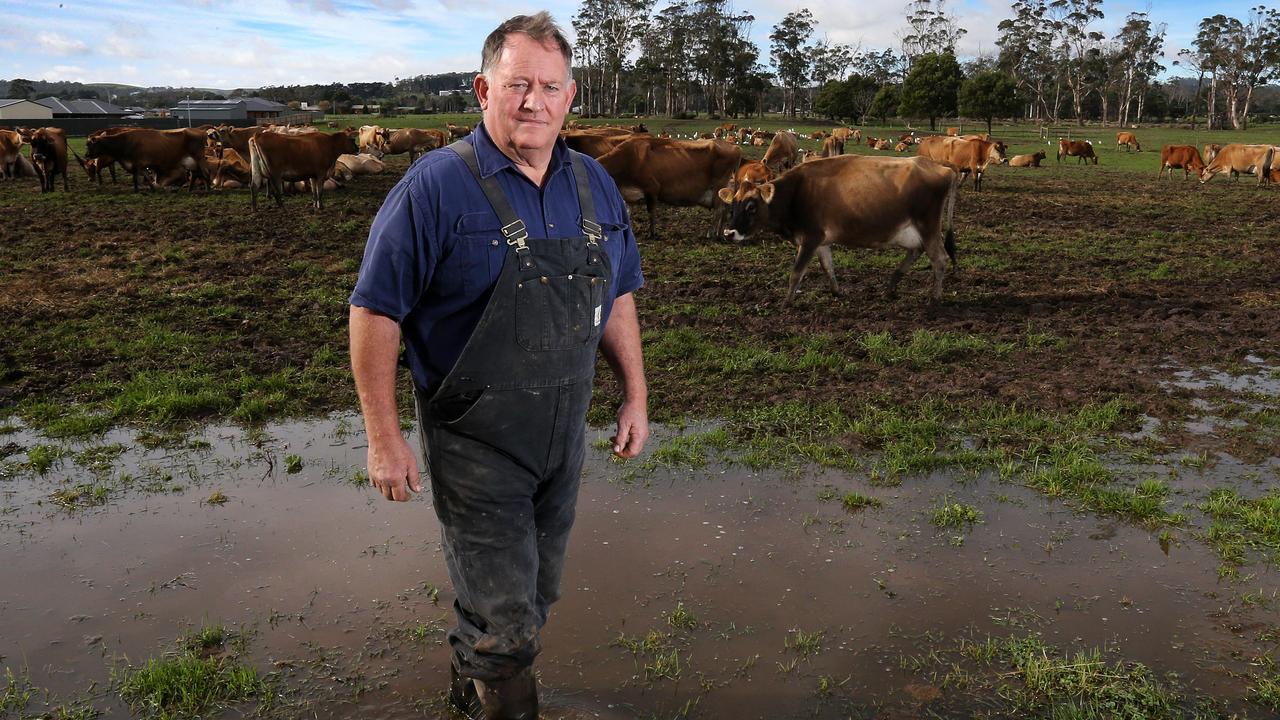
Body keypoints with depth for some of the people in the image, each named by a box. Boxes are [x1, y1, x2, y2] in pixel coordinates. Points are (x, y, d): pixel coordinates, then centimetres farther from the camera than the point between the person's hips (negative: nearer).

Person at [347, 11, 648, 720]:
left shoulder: (593, 184, 4)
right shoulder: (436, 186, -15)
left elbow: (616, 298, 13)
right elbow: (375, 310, -13)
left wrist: (635, 395, 9)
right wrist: (383, 437, -15)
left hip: (563, 438, 6)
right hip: (474, 443, -6)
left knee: (533, 598, 22)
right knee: (504, 621, 2)